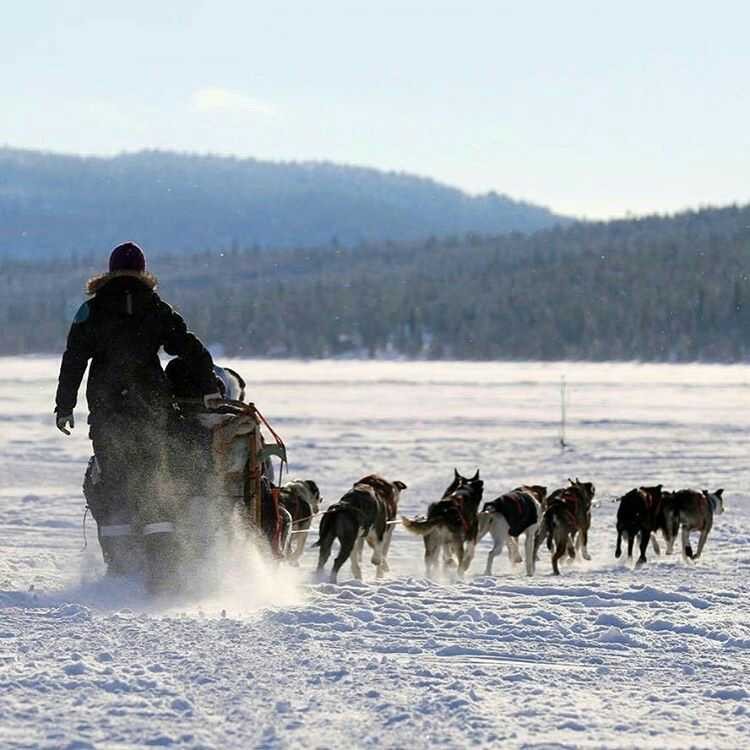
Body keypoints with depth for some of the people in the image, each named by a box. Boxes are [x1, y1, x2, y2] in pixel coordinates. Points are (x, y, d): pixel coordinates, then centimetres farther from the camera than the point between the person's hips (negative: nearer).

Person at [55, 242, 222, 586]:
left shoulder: (92, 310, 2)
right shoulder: (157, 309, 5)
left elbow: (74, 361, -2)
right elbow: (191, 349, 1)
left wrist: (64, 406, 1)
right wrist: (210, 389, 5)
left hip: (107, 408, -1)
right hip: (152, 407, 1)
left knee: (111, 481, 6)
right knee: (153, 480, 5)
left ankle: (119, 561, 0)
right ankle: (160, 556, -9)